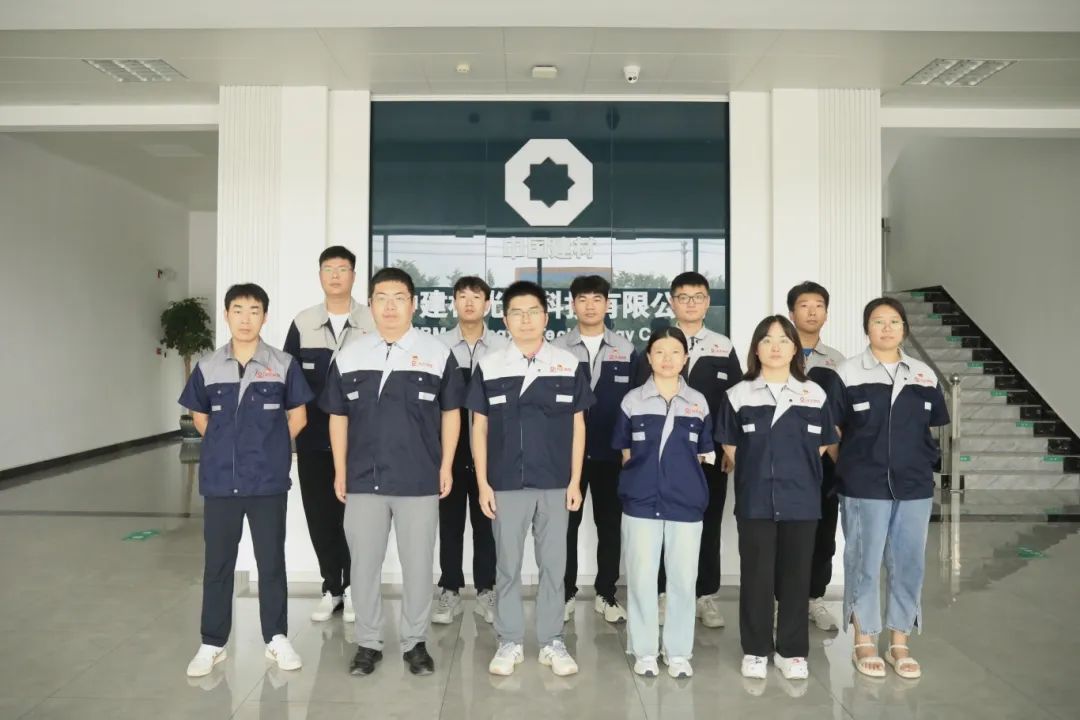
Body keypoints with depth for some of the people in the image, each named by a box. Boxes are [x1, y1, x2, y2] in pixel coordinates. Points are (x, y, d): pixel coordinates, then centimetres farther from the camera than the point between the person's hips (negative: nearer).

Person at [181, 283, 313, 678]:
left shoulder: (284, 365, -3)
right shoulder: (207, 367, 2)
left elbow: (298, 416, 4)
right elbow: (200, 417, 15)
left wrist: (269, 446, 3)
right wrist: (227, 445, 7)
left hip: (268, 482, -1)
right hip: (219, 481, 2)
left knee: (271, 562, 8)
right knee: (217, 564, 10)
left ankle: (277, 638, 22)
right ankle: (212, 643, 24)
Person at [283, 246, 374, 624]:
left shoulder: (374, 324, -2)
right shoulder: (302, 324, 5)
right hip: (313, 439, 3)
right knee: (319, 514, 9)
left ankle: (352, 587, 20)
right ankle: (331, 587, 24)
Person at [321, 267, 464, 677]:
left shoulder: (438, 355, -1)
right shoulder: (348, 356, 4)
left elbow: (450, 413, 4)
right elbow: (338, 418, 9)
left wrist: (446, 466, -1)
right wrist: (340, 471, 6)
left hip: (419, 481, -1)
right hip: (363, 480, 2)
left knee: (417, 565, 8)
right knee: (364, 565, 10)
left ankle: (415, 642, 25)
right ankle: (368, 643, 27)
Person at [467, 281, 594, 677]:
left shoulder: (569, 365, 1)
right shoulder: (488, 366, 0)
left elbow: (577, 426, 4)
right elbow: (479, 428, 3)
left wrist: (575, 482, 0)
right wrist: (482, 483, -2)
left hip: (555, 484, 1)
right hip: (506, 485, 0)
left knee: (553, 565, 10)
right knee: (507, 566, 9)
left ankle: (552, 641, 24)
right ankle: (510, 641, 24)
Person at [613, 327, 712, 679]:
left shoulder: (698, 402, 6)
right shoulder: (632, 400, 2)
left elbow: (701, 455, 12)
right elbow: (626, 454, 8)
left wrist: (680, 476, 4)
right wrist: (648, 474, 2)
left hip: (686, 502, 1)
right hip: (641, 501, -1)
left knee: (683, 578, 6)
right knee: (641, 577, 4)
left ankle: (678, 652, 22)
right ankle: (644, 650, 19)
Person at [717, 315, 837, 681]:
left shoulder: (814, 394, 4)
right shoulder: (739, 394, 1)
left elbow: (822, 445, 12)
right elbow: (729, 445, 8)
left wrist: (797, 472, 7)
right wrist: (754, 475, 6)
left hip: (801, 500, 1)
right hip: (754, 501, -1)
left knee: (796, 575, 8)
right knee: (756, 575, 5)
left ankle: (792, 651, 21)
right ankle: (755, 650, 18)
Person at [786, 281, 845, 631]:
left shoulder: (836, 361, 9)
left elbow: (844, 415, 9)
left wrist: (838, 451, 2)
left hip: (826, 460, 3)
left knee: (823, 532, 9)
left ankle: (815, 599, 24)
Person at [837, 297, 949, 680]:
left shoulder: (924, 374, 7)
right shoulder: (849, 372, -4)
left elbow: (933, 425, 14)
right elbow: (832, 428, 0)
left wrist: (918, 460, 6)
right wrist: (851, 463, -1)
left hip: (915, 484, 4)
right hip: (864, 486, -3)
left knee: (909, 563, 9)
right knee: (864, 562, 5)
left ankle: (899, 643, 23)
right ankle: (864, 642, 18)